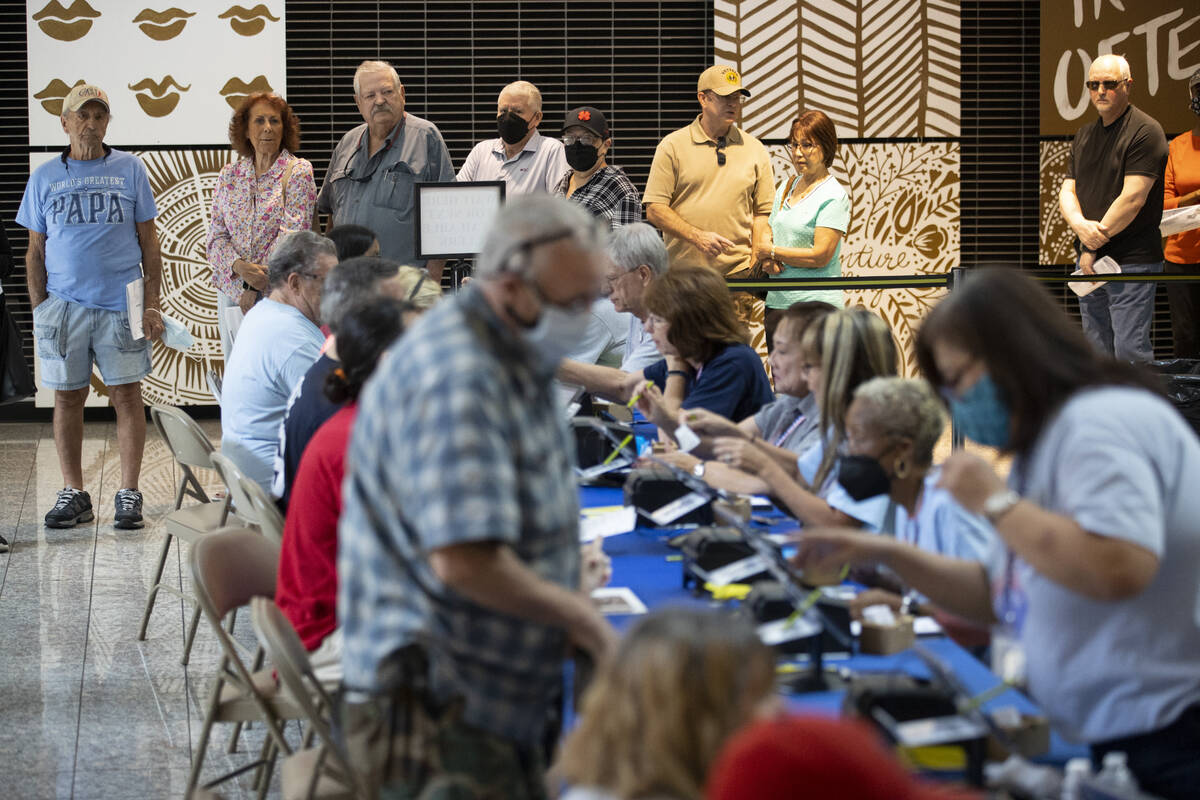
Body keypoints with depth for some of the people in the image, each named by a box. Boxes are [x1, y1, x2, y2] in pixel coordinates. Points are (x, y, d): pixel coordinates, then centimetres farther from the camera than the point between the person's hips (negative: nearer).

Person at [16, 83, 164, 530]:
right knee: (67, 397, 4)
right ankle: (73, 494, 13)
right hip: (64, 304, 1)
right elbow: (35, 250, 11)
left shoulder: (129, 170, 6)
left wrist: (152, 303, 0)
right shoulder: (45, 178, 9)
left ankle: (129, 494, 5)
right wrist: (39, 309, 4)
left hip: (122, 303, -1)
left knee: (127, 394, -1)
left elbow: (148, 240, 7)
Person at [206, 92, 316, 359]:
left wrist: (256, 288, -13)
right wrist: (240, 267, -15)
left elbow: (292, 236, -9)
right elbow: (216, 236, 6)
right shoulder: (229, 175, 10)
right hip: (232, 291, 4)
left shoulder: (298, 171, -2)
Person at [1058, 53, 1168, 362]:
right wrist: (1080, 224, -12)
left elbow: (1133, 198, -15)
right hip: (1090, 263, 7)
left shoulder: (1144, 131, -9)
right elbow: (1067, 191, 11)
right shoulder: (1084, 136, 16)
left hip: (1132, 261, -7)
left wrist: (1094, 245, -12)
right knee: (1097, 352, 10)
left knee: (1130, 352, -10)